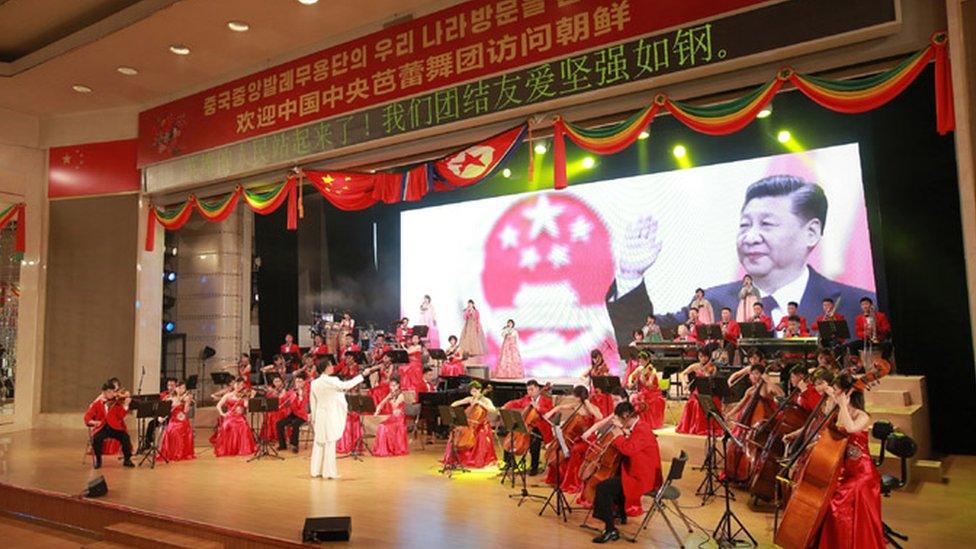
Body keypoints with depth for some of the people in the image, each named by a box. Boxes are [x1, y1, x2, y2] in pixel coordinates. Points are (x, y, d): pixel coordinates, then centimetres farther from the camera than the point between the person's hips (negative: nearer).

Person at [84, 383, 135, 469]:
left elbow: (121, 415, -10)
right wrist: (93, 422, -20)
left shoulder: (117, 403, 4)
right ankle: (98, 460, -6)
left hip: (115, 428, 0)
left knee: (125, 437, -27)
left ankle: (127, 459, -8)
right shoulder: (96, 403, 7)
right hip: (101, 428, 0)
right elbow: (87, 416, 2)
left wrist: (126, 404, -24)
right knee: (96, 438, -32)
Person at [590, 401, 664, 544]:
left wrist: (619, 434, -19)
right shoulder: (638, 426, 10)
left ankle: (610, 530, -17)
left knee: (602, 487, -21)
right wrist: (623, 432, 6)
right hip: (639, 472, 11)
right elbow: (629, 446, 22)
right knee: (614, 475, 33)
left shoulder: (641, 429, -21)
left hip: (643, 479, -11)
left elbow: (629, 449, -35)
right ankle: (621, 513, 45)